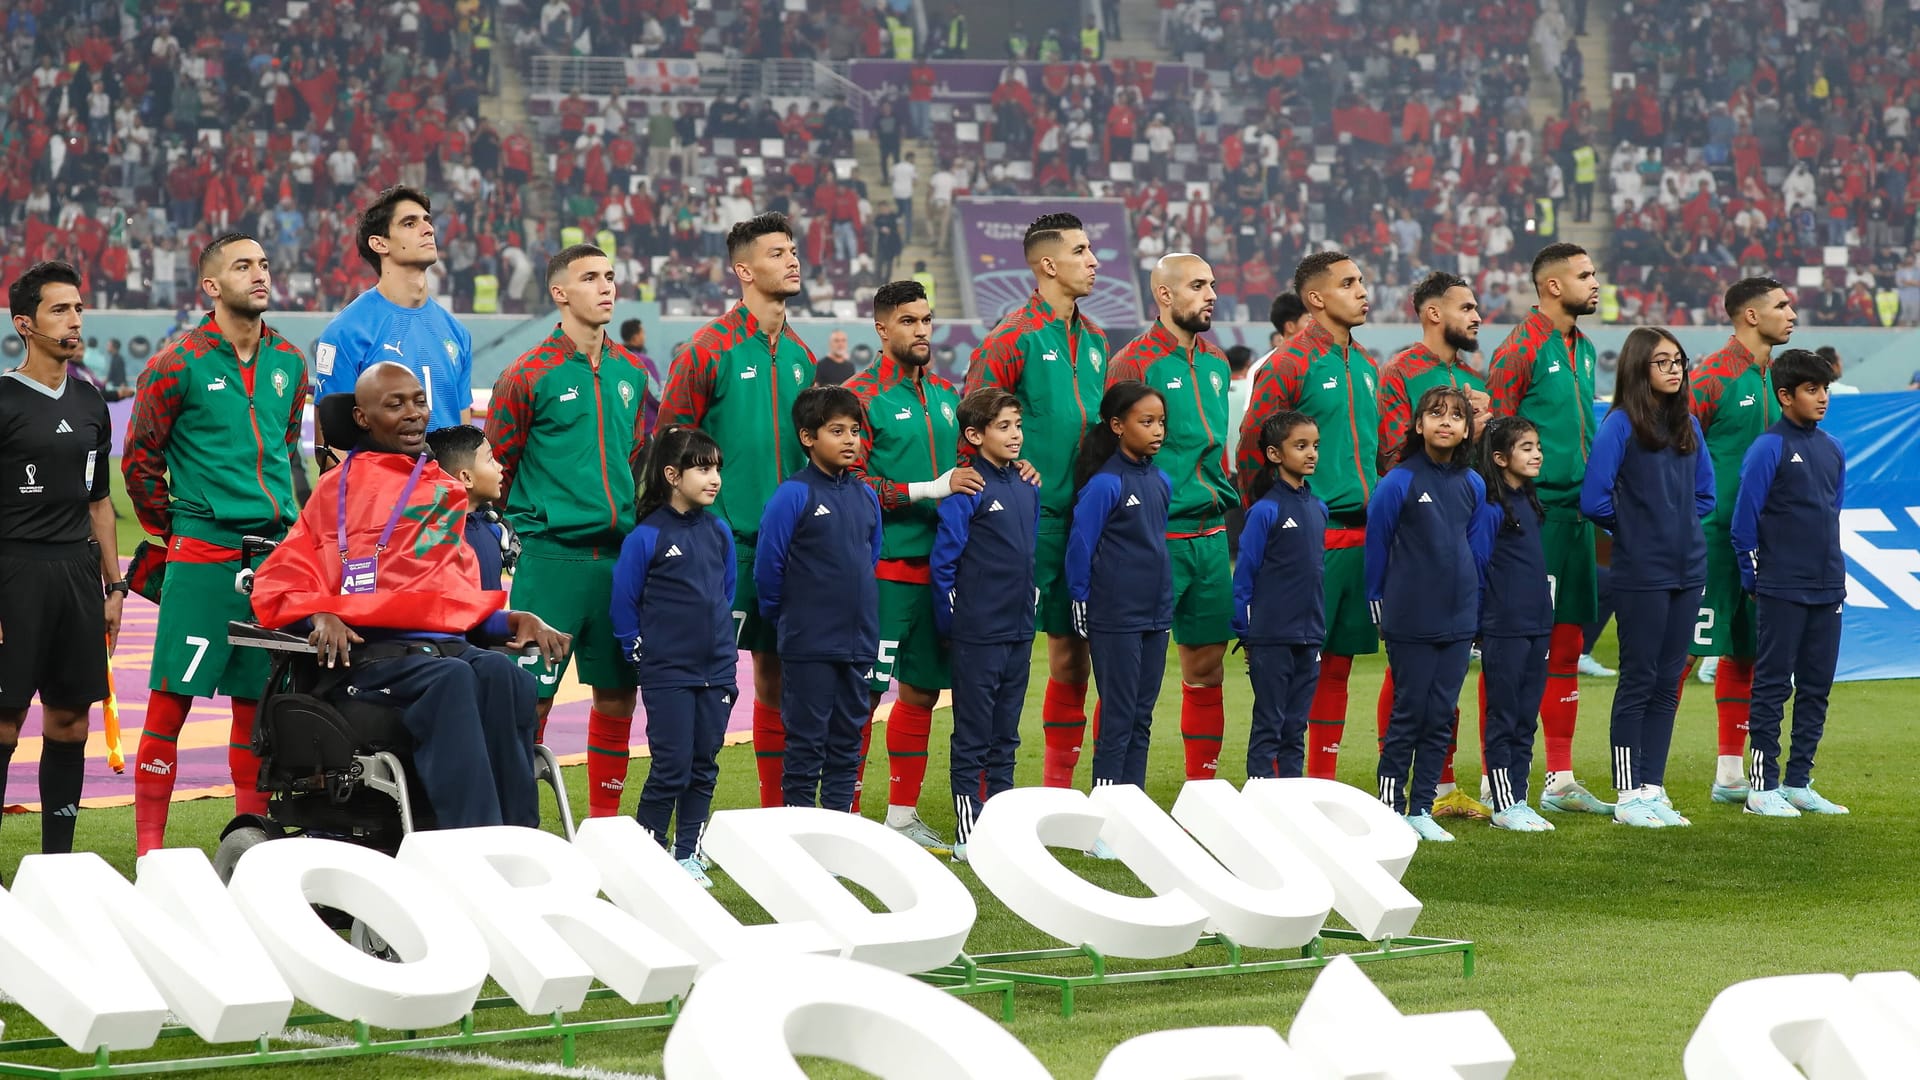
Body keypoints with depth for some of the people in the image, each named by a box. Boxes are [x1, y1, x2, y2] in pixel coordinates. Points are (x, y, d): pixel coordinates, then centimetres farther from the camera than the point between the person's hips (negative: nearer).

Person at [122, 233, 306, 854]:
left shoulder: (288, 363, 12)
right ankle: (149, 843, -5)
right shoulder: (179, 365, -5)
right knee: (172, 695, -7)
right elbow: (140, 458, 1)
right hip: (203, 554, -5)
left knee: (257, 696, 9)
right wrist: (172, 529, 3)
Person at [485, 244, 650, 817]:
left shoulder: (630, 373, 12)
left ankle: (604, 819, 18)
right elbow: (496, 467, 1)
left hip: (620, 554, 5)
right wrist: (523, 529, 1)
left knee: (617, 693, 8)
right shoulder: (530, 375, -4)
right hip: (550, 558, -5)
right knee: (532, 695, -6)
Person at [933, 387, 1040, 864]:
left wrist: (1028, 603, 15)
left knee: (1006, 735, 12)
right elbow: (944, 560, -11)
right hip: (977, 635, -7)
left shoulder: (1026, 488, 9)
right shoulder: (967, 489, -13)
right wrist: (952, 621, -8)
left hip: (1019, 630, 7)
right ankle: (969, 836, 4)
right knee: (972, 737, 0)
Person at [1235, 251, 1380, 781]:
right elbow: (1251, 449, -9)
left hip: (1360, 535, 7)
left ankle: (1323, 784, 15)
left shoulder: (1364, 367, 16)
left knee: (1338, 662, 10)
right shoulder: (1289, 364, -8)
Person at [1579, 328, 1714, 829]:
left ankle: (1653, 788, 13)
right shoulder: (1620, 425, -9)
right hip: (1640, 574, -6)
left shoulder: (1688, 425, 10)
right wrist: (1633, 526, 2)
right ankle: (1628, 795, 3)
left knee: (1668, 682, 8)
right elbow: (1593, 499, -12)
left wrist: (1682, 523, 7)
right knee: (1639, 680, -2)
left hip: (1687, 570, 6)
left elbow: (1705, 492, 21)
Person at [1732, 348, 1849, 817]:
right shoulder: (1769, 448, -10)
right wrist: (1754, 579, -5)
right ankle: (1763, 786, 2)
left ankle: (1799, 782, 17)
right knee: (1773, 686, -2)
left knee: (1816, 687, 9)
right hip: (1782, 591, -7)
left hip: (1827, 591, 7)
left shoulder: (1832, 449, 10)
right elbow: (1744, 522, -9)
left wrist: (1834, 574, 14)